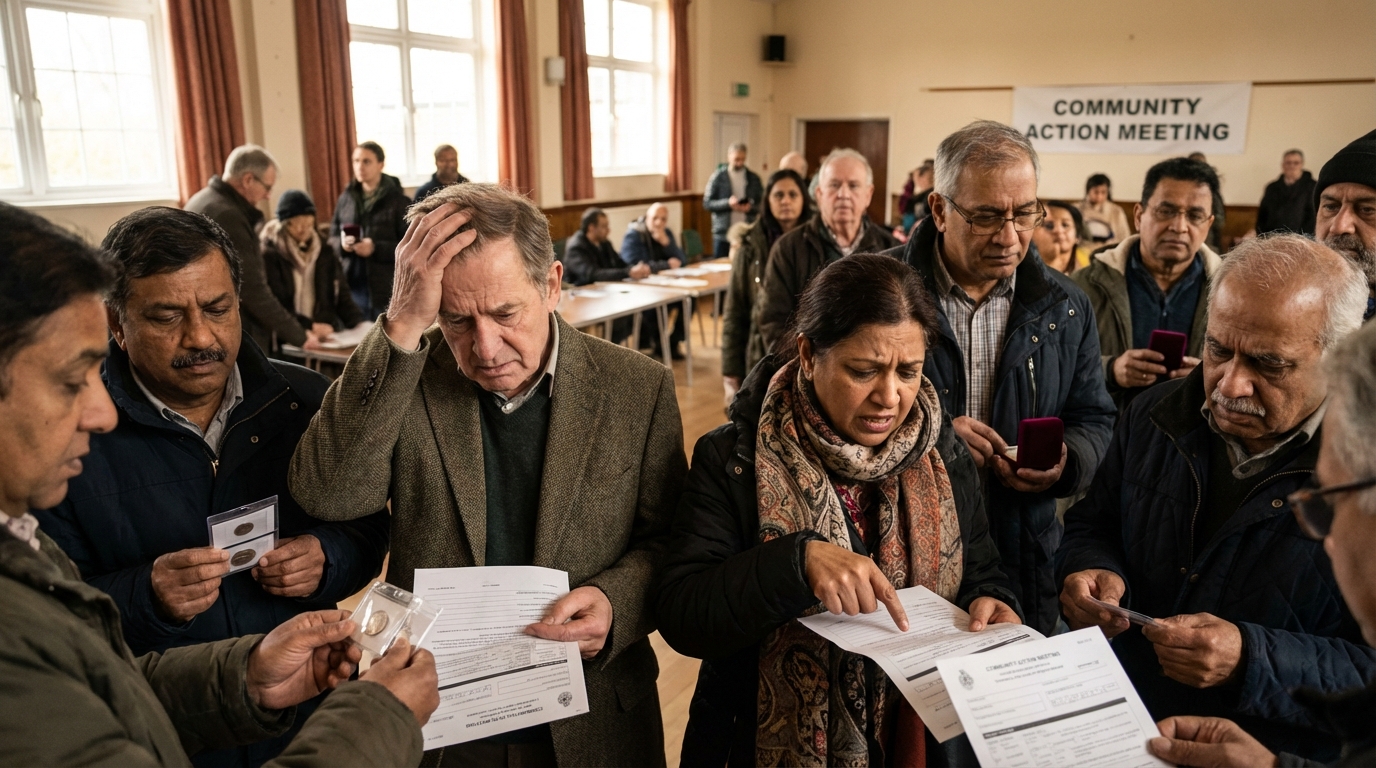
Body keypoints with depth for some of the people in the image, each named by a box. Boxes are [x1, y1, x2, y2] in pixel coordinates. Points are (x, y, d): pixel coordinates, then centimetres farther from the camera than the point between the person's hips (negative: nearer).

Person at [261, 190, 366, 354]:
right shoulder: (269, 254, -3)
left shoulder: (325, 251, 14)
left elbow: (342, 295, 13)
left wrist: (359, 325, -2)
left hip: (327, 336, 4)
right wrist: (310, 326, -16)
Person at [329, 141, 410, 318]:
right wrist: (341, 244, -8)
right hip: (352, 287, 4)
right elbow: (332, 238, 15)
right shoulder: (345, 199, 10)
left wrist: (376, 248, -21)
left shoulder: (398, 201, -5)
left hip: (388, 289, -4)